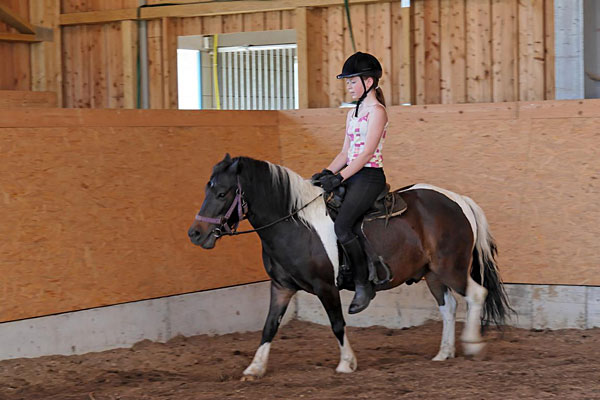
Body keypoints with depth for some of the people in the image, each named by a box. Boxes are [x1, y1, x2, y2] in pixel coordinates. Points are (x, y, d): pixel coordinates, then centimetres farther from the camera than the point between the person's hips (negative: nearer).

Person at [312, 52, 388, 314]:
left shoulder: (376, 111, -7)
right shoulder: (352, 113, 20)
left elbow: (367, 153, -16)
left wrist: (339, 177, -22)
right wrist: (327, 173, 2)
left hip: (369, 176, -9)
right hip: (351, 176, 10)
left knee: (342, 226, -25)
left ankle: (363, 285, -16)